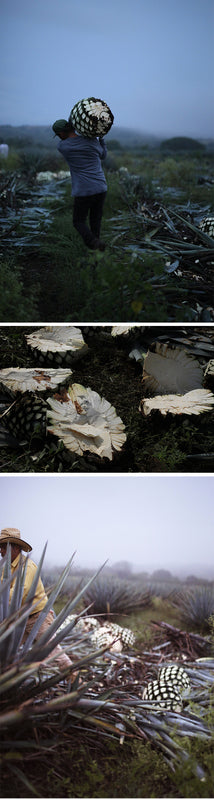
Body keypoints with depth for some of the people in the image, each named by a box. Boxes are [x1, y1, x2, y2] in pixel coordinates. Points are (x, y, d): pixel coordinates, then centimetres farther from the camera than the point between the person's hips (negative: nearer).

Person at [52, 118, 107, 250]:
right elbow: (102, 155, 21)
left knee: (79, 221, 13)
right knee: (96, 220, 20)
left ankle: (93, 242, -12)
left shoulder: (62, 146, -4)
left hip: (83, 192, -3)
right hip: (101, 188, 3)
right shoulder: (92, 140, 1)